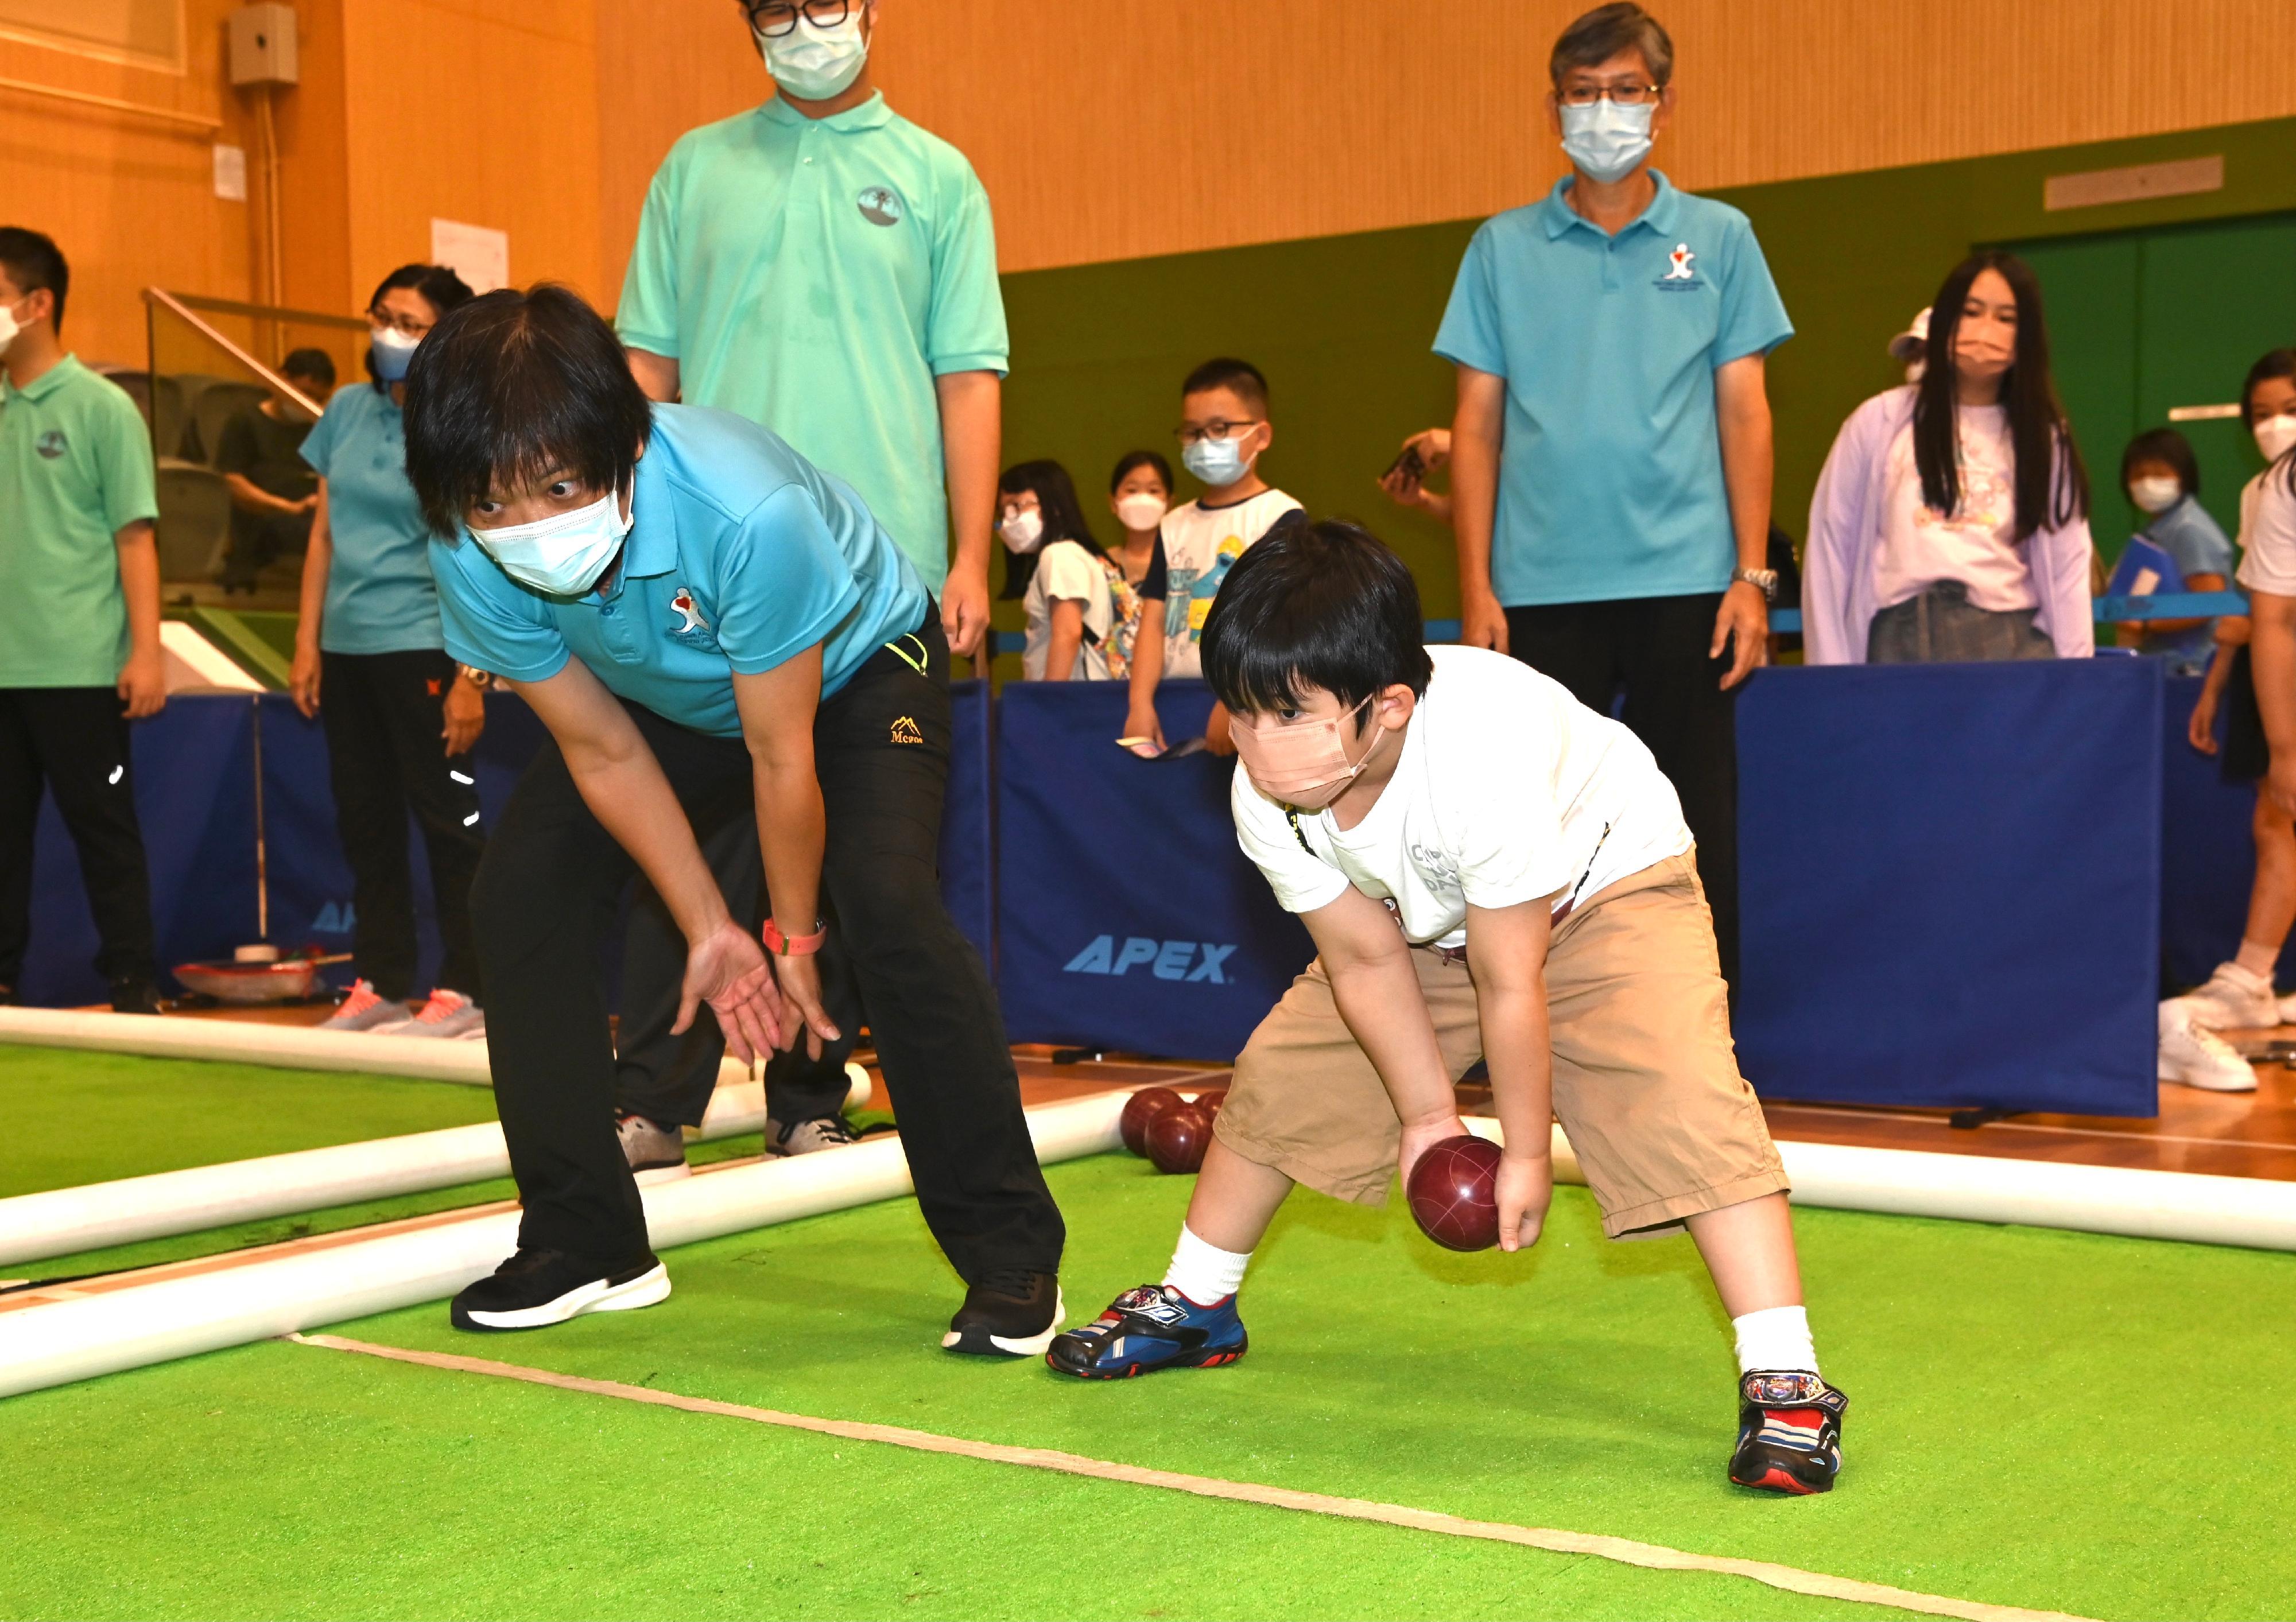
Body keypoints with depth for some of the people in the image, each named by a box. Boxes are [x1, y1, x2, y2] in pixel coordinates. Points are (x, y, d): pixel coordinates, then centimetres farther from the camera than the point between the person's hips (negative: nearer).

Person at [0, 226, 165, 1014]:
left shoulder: (101, 407, -3)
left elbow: (135, 536, -6)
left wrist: (146, 653, -11)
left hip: (79, 668, -4)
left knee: (104, 830, 2)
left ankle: (134, 986, 9)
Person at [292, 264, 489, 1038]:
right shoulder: (348, 409, 9)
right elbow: (324, 533, 13)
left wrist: (472, 676, -16)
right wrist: (307, 644, 10)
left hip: (421, 646, -6)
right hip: (346, 647, 7)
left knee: (444, 815, -1)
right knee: (364, 820, 11)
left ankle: (463, 989, 6)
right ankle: (379, 986, 21)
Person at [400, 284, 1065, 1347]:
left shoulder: (746, 511, -44)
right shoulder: (471, 562, -28)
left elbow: (781, 756, -30)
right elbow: (605, 752, -15)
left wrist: (793, 940, -17)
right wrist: (709, 930, -13)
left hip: (854, 664, -5)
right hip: (676, 697, 5)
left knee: (887, 905, -28)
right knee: (518, 893, -8)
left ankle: (1011, 1258, -15)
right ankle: (583, 1245, 6)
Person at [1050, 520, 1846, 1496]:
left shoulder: (1482, 762, -44)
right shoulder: (1267, 800, -25)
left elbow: (1509, 984, -32)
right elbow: (1366, 960, -12)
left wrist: (1526, 1154, -21)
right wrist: (1429, 1115, -9)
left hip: (1605, 884, -6)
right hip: (1427, 918, 6)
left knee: (1677, 1099, -26)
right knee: (1279, 1076, 5)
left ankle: (1783, 1381, -23)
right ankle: (1195, 1307, 26)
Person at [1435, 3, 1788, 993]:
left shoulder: (1719, 239, 7)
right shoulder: (1503, 249, 8)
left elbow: (1744, 412, 6)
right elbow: (1478, 424, 7)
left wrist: (1752, 576, -3)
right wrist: (1476, 590, 0)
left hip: (1684, 580, 0)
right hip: (1542, 586, 1)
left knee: (1696, 828, 3)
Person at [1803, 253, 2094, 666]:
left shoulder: (2045, 436, 14)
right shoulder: (1882, 421, 7)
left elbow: (2068, 569, 9)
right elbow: (1830, 550, 6)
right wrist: (1832, 678, 1)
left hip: (2011, 644, 2)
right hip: (1902, 642, -1)